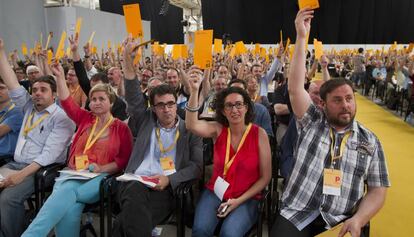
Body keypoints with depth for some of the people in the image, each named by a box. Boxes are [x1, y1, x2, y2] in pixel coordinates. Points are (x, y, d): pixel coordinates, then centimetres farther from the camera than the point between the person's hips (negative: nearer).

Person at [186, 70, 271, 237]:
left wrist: (239, 200, -11)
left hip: (246, 198, -1)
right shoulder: (218, 129, -2)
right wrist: (195, 91, -32)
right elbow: (191, 125, -21)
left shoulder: (259, 134, -8)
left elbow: (265, 177, -5)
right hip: (215, 193, 2)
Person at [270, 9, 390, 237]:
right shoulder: (312, 122, 6)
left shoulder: (369, 140, 9)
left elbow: (377, 190, 9)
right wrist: (301, 37, -8)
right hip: (296, 216, -1)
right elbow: (295, 88, -7)